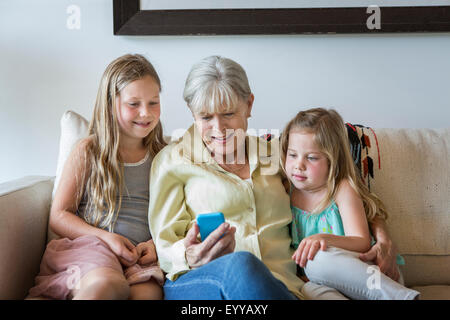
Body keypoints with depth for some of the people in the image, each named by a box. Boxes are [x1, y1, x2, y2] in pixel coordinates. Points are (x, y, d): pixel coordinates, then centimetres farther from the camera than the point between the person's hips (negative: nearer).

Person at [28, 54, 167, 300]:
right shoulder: (87, 151, 6)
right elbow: (58, 217, 5)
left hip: (142, 256, 3)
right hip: (88, 245, -2)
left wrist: (156, 243, -3)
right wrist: (105, 237, -10)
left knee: (147, 293, -33)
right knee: (106, 284, -38)